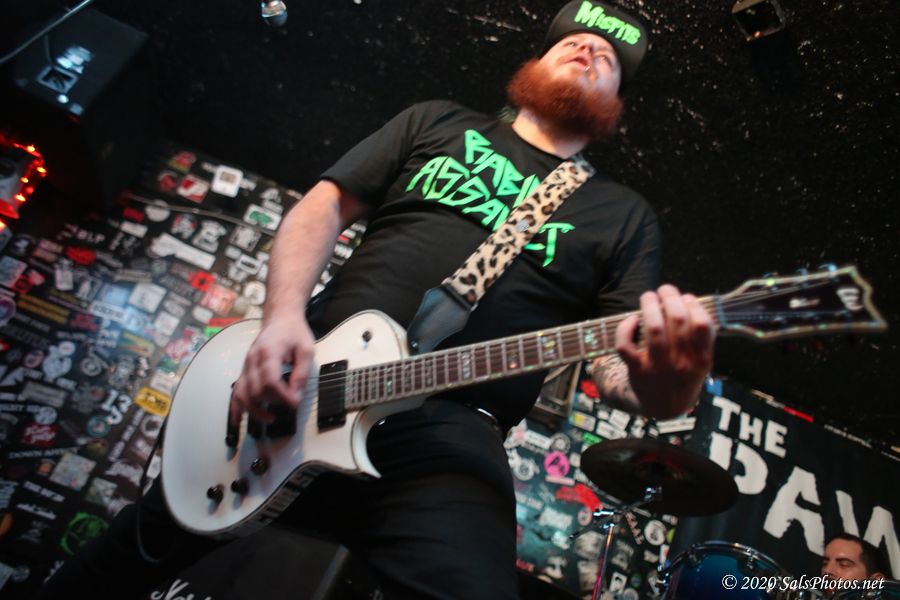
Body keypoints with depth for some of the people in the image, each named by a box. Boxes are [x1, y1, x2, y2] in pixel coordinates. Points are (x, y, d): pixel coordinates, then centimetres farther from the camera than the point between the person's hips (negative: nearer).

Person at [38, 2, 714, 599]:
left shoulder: (625, 215, 13)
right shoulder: (437, 122, 16)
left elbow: (619, 359, 3)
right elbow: (323, 206, 10)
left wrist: (664, 385, -22)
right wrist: (285, 316, -7)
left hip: (449, 434, -1)